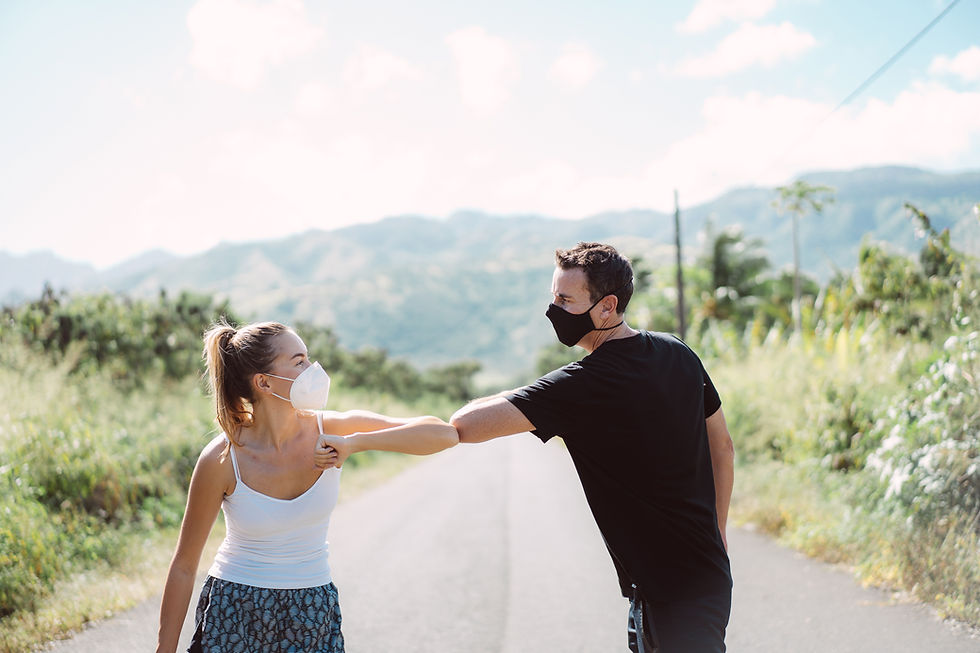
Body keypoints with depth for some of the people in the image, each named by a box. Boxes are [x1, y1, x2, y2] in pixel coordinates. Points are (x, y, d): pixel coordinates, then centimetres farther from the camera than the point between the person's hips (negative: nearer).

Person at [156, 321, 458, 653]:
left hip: (312, 614, 3)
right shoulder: (222, 459, -17)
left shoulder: (331, 430, -11)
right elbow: (184, 565, -8)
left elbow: (445, 434, -17)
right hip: (234, 614, -2)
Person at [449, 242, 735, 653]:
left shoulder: (582, 387, -21)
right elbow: (722, 448, 14)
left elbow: (466, 425, -25)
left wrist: (509, 400, -3)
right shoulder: (678, 354, 4)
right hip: (709, 575, 9)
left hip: (673, 594, -9)